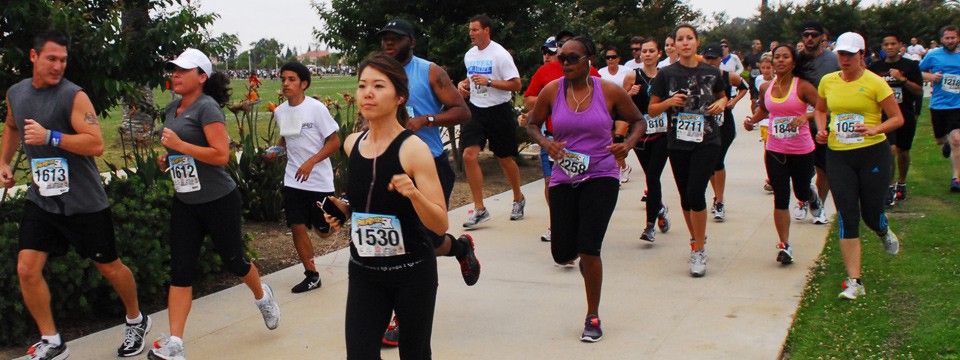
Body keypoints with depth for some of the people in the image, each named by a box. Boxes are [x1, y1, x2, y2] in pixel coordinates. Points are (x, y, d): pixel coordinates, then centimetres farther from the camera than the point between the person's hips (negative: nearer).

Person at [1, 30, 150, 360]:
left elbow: (96, 144, -22)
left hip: (83, 202, -5)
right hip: (40, 199, 5)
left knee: (109, 266, 8)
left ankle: (136, 321, 33)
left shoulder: (74, 96, -14)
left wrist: (50, 137, -28)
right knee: (26, 269, -5)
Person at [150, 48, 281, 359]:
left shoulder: (207, 107, -14)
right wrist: (167, 160, 6)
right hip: (185, 203, 7)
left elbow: (221, 155, -23)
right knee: (180, 270, -1)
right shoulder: (172, 109, 10)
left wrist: (179, 145, -24)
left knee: (233, 260, 10)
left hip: (219, 201, -7)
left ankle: (262, 296, 41)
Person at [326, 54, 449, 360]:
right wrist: (344, 210, 1)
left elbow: (440, 225, -19)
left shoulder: (413, 149, -17)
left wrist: (414, 194, -36)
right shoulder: (352, 144, 0)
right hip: (363, 272, 4)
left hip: (413, 272, -4)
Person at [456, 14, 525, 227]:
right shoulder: (469, 55, 9)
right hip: (475, 110, 5)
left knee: (505, 159, 6)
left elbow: (516, 84, -14)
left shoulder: (500, 54, -11)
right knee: (469, 155, -12)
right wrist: (464, 84, 5)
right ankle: (479, 209, -6)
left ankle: (518, 199, 33)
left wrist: (488, 82, -23)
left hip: (498, 111, -5)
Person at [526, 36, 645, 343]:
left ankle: (593, 317, 11)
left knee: (589, 249, -11)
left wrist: (628, 144, -12)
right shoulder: (552, 91, -2)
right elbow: (532, 124, 11)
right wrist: (545, 142, -10)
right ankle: (584, 258, 44)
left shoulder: (610, 91, -5)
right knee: (562, 254, 2)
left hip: (601, 177, -2)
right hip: (563, 179, 3)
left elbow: (638, 120, 8)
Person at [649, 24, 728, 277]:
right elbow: (652, 110, 4)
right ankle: (696, 239, 36)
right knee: (686, 197, 11)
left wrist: (721, 103, -1)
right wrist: (669, 102, -15)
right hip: (678, 142, 2)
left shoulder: (711, 72, 3)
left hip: (707, 141, -1)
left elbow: (722, 96, 21)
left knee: (696, 193, -15)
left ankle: (699, 251, -3)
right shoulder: (666, 74, 1)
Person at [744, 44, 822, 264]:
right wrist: (752, 121, 5)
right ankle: (784, 245, 5)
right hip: (775, 150, 2)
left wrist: (806, 116, -30)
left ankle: (812, 195, 55)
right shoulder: (765, 88, 3)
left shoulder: (802, 86, -10)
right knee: (781, 198, -2)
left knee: (801, 193, 16)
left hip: (802, 151, -2)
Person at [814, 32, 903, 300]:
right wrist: (822, 129, 3)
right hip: (838, 155, 3)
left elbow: (897, 118, -4)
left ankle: (884, 232, 47)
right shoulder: (828, 81, 5)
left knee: (871, 214, 5)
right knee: (847, 217, -4)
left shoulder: (874, 83, -7)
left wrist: (874, 129, -22)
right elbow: (821, 110, 22)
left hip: (872, 153, -2)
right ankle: (854, 282, 0)